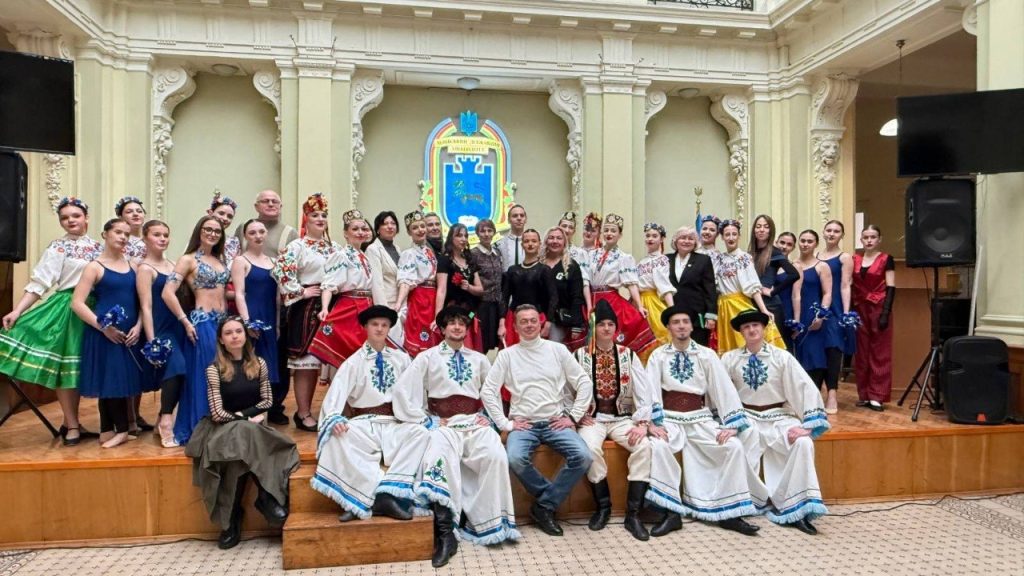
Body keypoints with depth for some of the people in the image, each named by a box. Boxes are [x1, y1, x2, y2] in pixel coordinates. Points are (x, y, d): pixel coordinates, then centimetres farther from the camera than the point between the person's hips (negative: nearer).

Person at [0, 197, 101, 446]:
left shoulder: (97, 247, 10)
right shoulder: (58, 248, -3)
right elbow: (39, 283, -9)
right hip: (68, 309, -4)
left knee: (81, 366, 9)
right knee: (64, 365, -2)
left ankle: (70, 422, 20)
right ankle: (72, 425, 5)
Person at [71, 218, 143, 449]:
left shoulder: (132, 266, 11)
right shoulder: (95, 267, -2)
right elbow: (77, 303, -8)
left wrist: (138, 326, -5)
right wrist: (103, 326, -15)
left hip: (129, 333, 4)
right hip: (105, 333, -4)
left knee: (125, 380, 6)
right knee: (108, 381, -2)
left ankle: (110, 430, 16)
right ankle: (120, 430, 8)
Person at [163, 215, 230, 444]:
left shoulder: (219, 260, 15)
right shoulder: (189, 259, -5)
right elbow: (167, 293, -13)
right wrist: (186, 322, -14)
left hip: (223, 321, 7)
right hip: (202, 322, -7)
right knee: (202, 376, -2)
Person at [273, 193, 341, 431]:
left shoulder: (334, 247, 14)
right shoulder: (297, 246, -5)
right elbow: (280, 270, -17)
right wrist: (300, 292, -12)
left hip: (331, 307, 6)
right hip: (307, 308, -6)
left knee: (317, 360, 10)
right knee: (305, 360, -2)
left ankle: (306, 409, 21)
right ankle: (303, 414, 6)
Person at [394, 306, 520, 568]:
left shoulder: (479, 359, 21)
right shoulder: (428, 357, 11)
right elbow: (402, 390, 2)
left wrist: (490, 417, 4)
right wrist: (426, 420, -3)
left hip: (476, 422, 2)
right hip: (444, 424, -2)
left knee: (496, 457, -29)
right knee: (438, 458, -35)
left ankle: (491, 524, -17)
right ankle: (445, 533, -31)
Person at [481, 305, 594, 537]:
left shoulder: (557, 349, 8)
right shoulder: (507, 355, 6)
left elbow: (584, 383, 8)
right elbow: (488, 391, 2)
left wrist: (573, 417, 0)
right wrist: (505, 423, -6)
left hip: (556, 422, 1)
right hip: (523, 423, -1)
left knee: (583, 457, -25)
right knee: (515, 459, -32)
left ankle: (544, 506, -7)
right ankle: (551, 496, -4)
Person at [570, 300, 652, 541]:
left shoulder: (628, 355, 6)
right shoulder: (581, 356, 3)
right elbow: (567, 391, 2)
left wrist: (642, 423, -13)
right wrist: (577, 416, -11)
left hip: (622, 418, 2)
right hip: (592, 418, -1)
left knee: (645, 446, -26)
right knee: (590, 448, -33)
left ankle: (633, 513, -17)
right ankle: (603, 506, -9)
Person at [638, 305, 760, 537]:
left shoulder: (707, 355, 5)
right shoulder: (658, 355, 2)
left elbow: (724, 388, -1)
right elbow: (649, 390, -5)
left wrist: (732, 425, -11)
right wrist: (653, 422, -18)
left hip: (700, 418, 2)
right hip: (670, 418, -1)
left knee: (734, 447, -20)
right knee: (658, 447, -31)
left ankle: (729, 513, -8)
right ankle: (672, 512, -19)